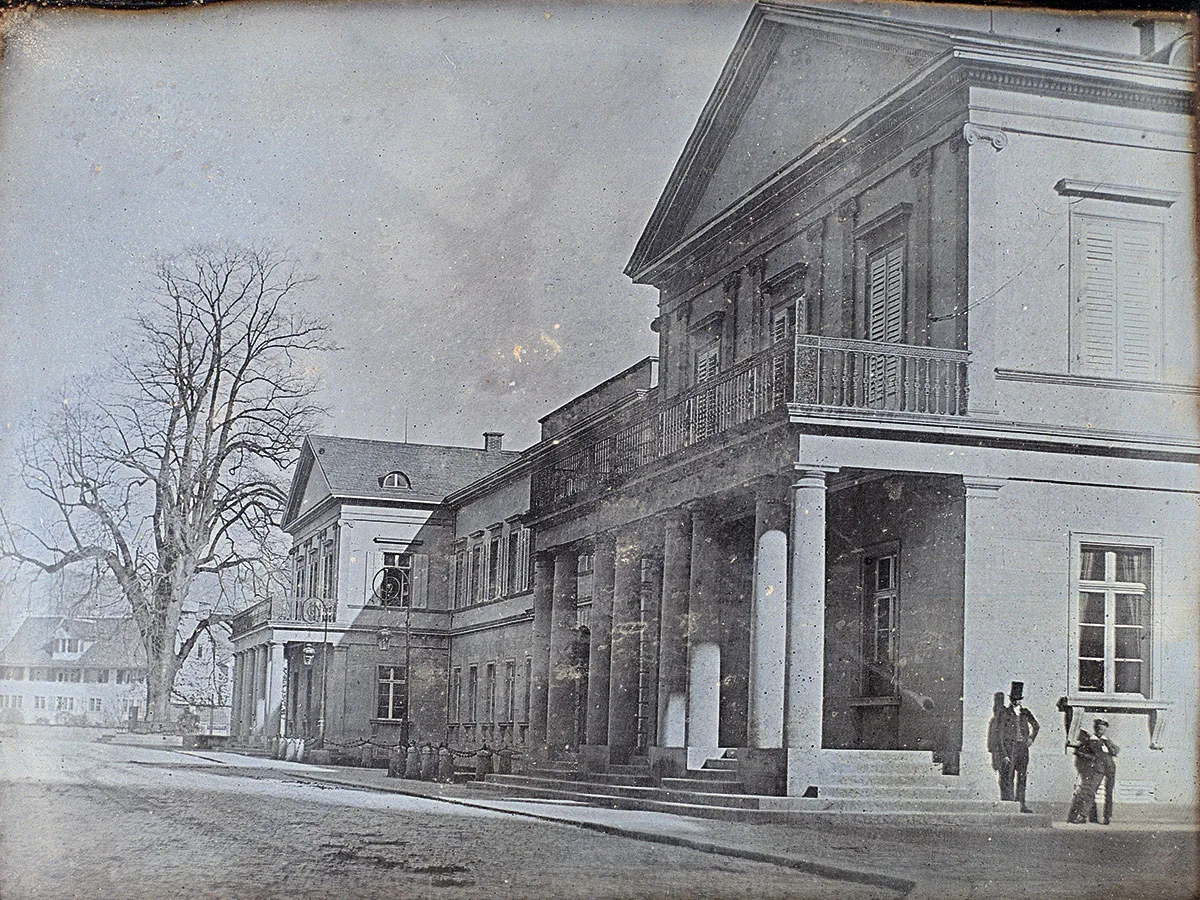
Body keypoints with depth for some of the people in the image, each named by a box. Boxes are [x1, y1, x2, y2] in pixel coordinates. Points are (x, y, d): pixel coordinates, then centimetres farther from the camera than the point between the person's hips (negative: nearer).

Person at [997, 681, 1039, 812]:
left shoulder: (1025, 712, 11)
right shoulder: (1005, 712, -3)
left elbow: (1036, 726, 29)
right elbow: (1000, 732, -6)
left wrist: (1031, 739, 15)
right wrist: (1004, 753, -12)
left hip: (1023, 747, 5)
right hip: (1009, 746, -5)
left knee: (1021, 777, 7)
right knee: (1007, 777, -5)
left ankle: (1021, 804, 12)